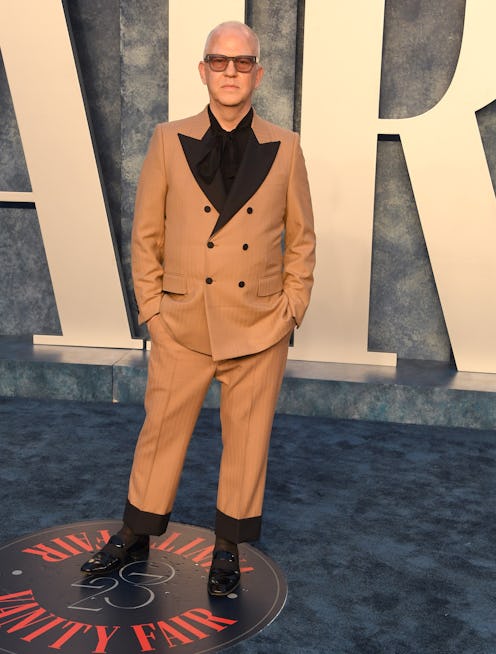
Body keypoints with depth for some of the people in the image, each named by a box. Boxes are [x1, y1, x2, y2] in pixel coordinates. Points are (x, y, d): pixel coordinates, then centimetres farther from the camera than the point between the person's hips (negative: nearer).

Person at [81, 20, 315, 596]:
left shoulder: (284, 149, 2)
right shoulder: (169, 142, 1)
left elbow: (301, 238, 7)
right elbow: (145, 234, 4)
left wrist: (292, 308, 1)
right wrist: (151, 307, 0)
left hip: (260, 328, 0)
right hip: (182, 325, 0)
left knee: (247, 439, 10)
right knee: (161, 431, 11)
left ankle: (227, 546, 29)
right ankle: (135, 535, 32)